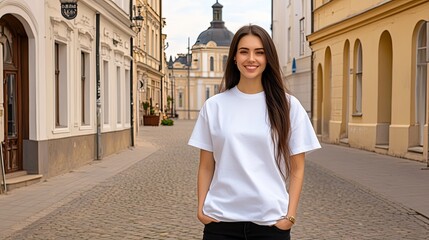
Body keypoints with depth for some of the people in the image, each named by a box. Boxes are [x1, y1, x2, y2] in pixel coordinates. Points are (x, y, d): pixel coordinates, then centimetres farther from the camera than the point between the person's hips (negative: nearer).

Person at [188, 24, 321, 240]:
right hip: (221, 219, 1)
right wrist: (201, 209, -2)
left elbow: (296, 168, 2)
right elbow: (206, 166, 6)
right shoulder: (214, 106, 3)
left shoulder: (288, 106, 0)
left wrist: (290, 215, -4)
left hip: (271, 221, 0)